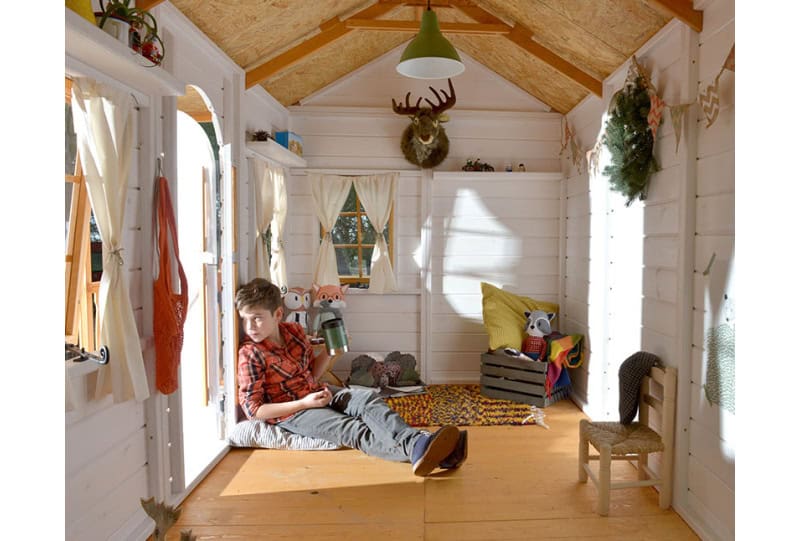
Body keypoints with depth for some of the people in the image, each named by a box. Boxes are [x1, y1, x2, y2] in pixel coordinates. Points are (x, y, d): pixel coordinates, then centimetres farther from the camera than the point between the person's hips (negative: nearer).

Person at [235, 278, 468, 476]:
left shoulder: (294, 331, 4)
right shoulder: (250, 354, -13)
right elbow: (253, 409, -14)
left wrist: (329, 350, -2)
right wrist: (303, 403, -19)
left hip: (319, 393, 6)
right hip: (290, 412, -6)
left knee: (368, 399, -22)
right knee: (350, 428, -31)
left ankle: (418, 441, -44)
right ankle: (413, 449, -55)